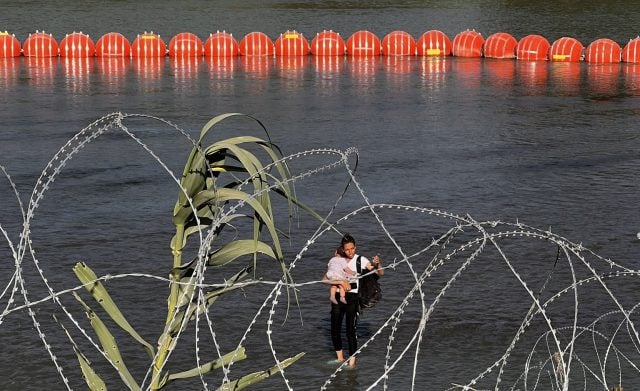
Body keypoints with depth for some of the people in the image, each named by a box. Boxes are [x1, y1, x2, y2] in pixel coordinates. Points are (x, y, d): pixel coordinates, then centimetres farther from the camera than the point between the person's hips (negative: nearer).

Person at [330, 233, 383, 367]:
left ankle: (352, 361, -6)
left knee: (350, 330, -11)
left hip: (353, 297, -3)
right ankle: (340, 358, 23)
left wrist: (377, 264, -24)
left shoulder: (361, 260, -1)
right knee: (335, 330, 5)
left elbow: (380, 273, -3)